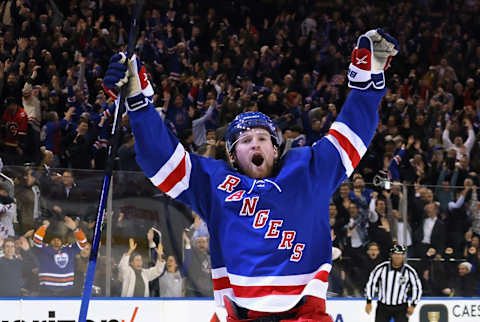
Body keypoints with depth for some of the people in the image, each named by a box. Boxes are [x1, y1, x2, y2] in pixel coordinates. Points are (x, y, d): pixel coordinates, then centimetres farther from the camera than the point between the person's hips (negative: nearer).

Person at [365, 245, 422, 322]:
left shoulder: (409, 271, -7)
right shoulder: (382, 268, -8)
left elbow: (417, 288, 4)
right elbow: (371, 284, 0)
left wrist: (413, 305, -3)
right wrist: (369, 303, -2)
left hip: (401, 307, -1)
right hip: (383, 307, 1)